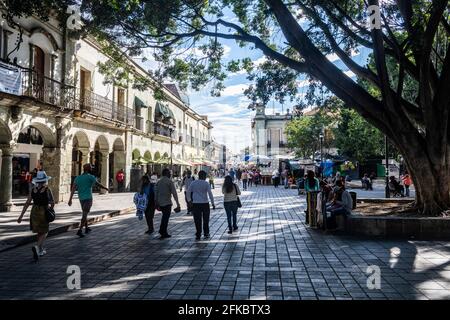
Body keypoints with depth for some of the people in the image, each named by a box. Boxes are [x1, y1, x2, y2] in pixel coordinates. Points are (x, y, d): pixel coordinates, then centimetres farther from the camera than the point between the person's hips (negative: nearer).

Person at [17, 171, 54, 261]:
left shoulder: (33, 190, -1)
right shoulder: (47, 190, -12)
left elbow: (27, 203, -4)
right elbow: (52, 203, -6)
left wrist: (21, 215, -1)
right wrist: (51, 209, 16)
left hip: (34, 211, 4)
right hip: (44, 212, -4)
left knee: (39, 232, 20)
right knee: (44, 233, 6)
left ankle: (41, 250, 30)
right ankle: (37, 247, -20)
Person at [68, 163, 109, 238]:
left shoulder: (78, 178, 6)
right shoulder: (91, 177, -8)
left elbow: (73, 189, -2)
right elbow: (99, 184, -1)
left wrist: (70, 200, -6)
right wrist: (106, 188, 17)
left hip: (81, 198, 6)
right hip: (88, 198, -6)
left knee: (85, 213, 22)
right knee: (85, 214, -9)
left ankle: (86, 228, 33)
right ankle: (80, 230, -19)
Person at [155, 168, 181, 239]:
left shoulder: (158, 182, 8)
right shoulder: (169, 182, -10)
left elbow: (156, 193, 11)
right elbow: (174, 193, -14)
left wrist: (157, 203, 18)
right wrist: (178, 204, -13)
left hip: (160, 203, 6)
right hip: (167, 203, -6)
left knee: (164, 217, 20)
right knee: (166, 218, 2)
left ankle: (163, 232, 19)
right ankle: (163, 233, 6)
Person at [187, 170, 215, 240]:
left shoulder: (193, 183, 3)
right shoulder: (206, 183, -4)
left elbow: (188, 192, 6)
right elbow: (210, 193, -8)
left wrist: (189, 200, 19)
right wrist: (212, 203, -3)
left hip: (195, 204, 1)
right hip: (205, 203, -1)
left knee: (197, 220, 4)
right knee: (205, 220, 13)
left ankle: (198, 235, 5)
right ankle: (206, 234, 19)